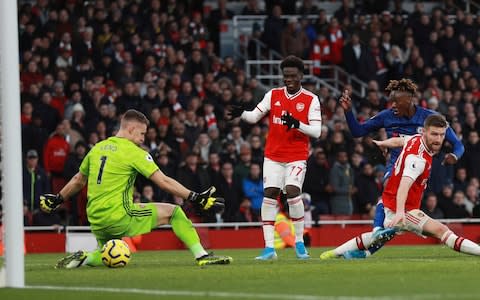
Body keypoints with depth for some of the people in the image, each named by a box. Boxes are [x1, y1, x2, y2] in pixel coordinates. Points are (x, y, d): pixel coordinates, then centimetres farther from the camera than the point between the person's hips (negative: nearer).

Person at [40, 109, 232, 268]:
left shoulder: (97, 148, 13)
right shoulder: (133, 152, -6)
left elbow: (78, 181, 24)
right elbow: (163, 182, -11)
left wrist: (57, 200, 40)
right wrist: (195, 198, -9)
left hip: (96, 222, 6)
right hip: (119, 216, -6)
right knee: (173, 212, 4)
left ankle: (84, 258, -2)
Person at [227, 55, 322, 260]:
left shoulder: (311, 100, -2)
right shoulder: (273, 95, 6)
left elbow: (316, 131, -7)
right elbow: (254, 116, 7)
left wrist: (297, 123, -23)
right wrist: (241, 113, -13)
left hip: (297, 156, -3)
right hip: (273, 155, 3)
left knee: (292, 192, -19)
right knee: (269, 194, -8)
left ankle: (299, 242, -2)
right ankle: (269, 247, -5)